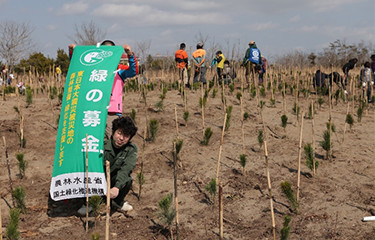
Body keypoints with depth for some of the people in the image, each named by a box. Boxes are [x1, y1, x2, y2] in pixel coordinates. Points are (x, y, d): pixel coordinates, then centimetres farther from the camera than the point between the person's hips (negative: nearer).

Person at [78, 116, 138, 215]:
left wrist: (116, 188, -47)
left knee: (127, 180, -33)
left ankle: (118, 203, 1)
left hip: (116, 182, 1)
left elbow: (125, 169, -30)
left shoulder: (132, 149, -13)